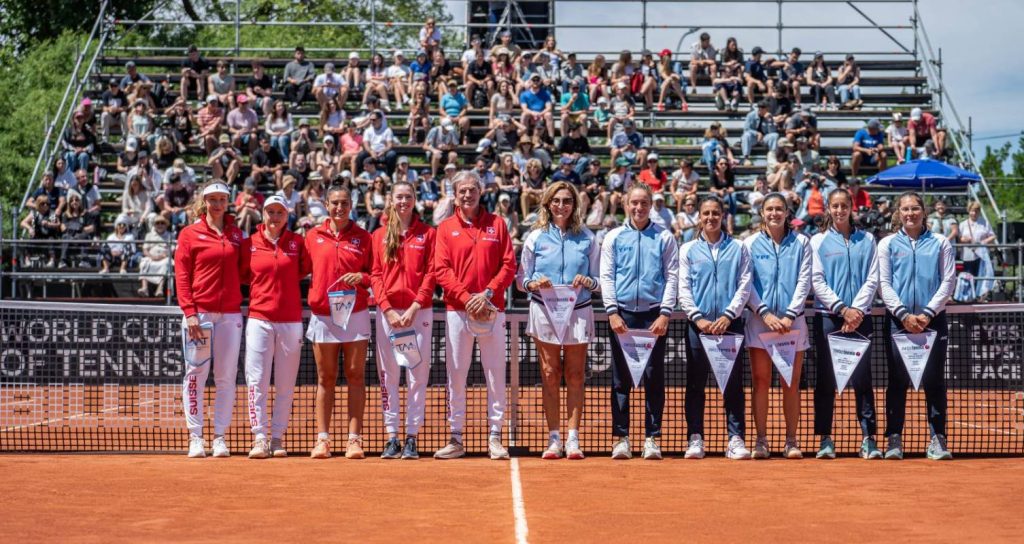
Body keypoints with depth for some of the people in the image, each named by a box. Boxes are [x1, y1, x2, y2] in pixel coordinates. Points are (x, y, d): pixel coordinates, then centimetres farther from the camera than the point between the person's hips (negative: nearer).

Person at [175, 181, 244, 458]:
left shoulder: (236, 234, 13)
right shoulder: (189, 234, 4)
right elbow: (181, 276, -1)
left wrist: (239, 300, 1)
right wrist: (189, 312, -10)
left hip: (230, 313, 3)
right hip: (199, 313, -3)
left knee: (226, 377, 2)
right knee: (196, 374, -3)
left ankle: (220, 436, 8)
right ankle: (195, 437, 2)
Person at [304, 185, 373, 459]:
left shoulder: (363, 237, 6)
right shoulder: (313, 236, 8)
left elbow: (375, 273, 9)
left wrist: (361, 277, -10)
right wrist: (308, 300, 0)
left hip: (355, 314, -1)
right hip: (322, 314, 1)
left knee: (355, 375, -2)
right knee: (325, 378, 4)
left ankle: (354, 439, 0)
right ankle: (322, 439, 6)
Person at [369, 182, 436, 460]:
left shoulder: (427, 233, 5)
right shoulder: (379, 235, 10)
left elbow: (430, 273, 0)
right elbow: (375, 275, 5)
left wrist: (414, 307, -10)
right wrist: (388, 310, -7)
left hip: (419, 311, -1)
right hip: (386, 312, 1)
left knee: (417, 374, -1)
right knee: (388, 375, 1)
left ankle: (411, 437, 3)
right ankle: (391, 438, 5)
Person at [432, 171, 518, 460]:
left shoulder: (497, 224, 7)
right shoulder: (446, 228, 7)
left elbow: (509, 265, 2)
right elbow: (441, 270, -1)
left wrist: (488, 293, -11)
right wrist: (466, 298, -12)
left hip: (492, 309, 0)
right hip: (457, 310, 0)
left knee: (496, 373, 1)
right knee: (456, 374, 2)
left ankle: (495, 437, 7)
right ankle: (456, 438, 7)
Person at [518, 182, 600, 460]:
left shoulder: (587, 239, 7)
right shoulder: (536, 238, 7)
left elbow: (599, 281, 9)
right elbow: (522, 280, 8)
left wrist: (587, 281, -12)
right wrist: (535, 283, -13)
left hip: (578, 312, 0)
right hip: (544, 312, 0)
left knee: (575, 376, -1)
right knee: (550, 376, 1)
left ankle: (573, 439, 2)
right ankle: (554, 439, 6)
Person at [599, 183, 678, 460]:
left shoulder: (664, 238, 7)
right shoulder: (613, 238, 9)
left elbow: (672, 277, 3)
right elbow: (606, 276, 5)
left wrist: (665, 314, -7)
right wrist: (613, 312, -6)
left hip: (654, 315, -1)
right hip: (622, 314, 1)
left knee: (654, 378, 0)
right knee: (621, 378, 2)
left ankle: (652, 438, 5)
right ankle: (620, 438, 6)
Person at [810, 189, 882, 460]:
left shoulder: (867, 240, 10)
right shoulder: (818, 241, 7)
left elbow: (872, 279, 3)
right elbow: (817, 281, 0)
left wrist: (857, 310, -10)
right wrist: (842, 309, -11)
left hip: (861, 317, 1)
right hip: (829, 318, 0)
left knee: (862, 378, -3)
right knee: (826, 379, 1)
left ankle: (869, 439, -1)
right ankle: (825, 440, 5)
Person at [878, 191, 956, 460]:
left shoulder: (940, 243, 8)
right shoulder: (888, 244, 8)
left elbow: (948, 281, 2)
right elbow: (884, 283, 2)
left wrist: (928, 313, -9)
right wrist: (904, 314, -10)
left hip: (933, 319, 0)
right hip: (898, 320, 0)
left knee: (934, 379, -1)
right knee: (897, 380, 0)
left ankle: (937, 439, 3)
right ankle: (894, 439, 4)